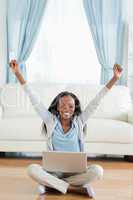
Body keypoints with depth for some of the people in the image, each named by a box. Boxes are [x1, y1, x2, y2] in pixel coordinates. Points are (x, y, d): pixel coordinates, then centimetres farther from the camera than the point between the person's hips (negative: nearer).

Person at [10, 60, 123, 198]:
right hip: (54, 170, 0)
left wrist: (115, 78, -12)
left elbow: (96, 101, -6)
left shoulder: (79, 121, 0)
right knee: (32, 169, -30)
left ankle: (50, 183, -18)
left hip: (75, 171, 1)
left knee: (97, 171, -29)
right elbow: (34, 100, -5)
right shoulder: (50, 120, -1)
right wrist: (18, 73, -10)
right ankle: (78, 186, -24)